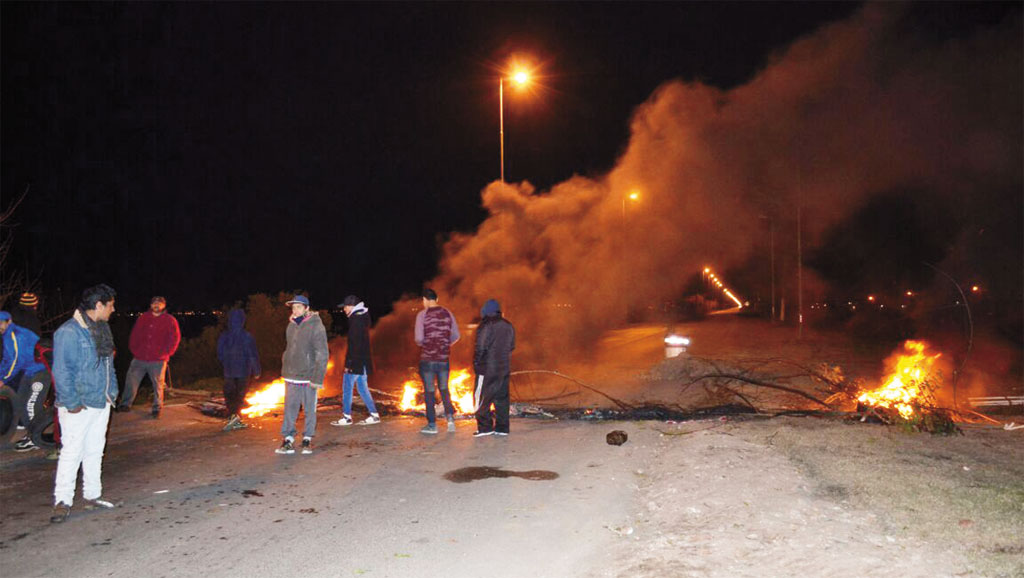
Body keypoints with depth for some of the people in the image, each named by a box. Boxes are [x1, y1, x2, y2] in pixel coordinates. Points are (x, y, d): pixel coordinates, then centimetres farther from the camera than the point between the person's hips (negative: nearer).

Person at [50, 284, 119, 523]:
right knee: (72, 451, -4)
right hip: (79, 405, -8)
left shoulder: (102, 329, 10)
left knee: (95, 450, 15)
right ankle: (62, 502, 4)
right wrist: (71, 402, -18)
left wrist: (111, 391, 12)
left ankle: (92, 495, 25)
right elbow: (61, 371, -17)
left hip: (101, 403, 8)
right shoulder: (69, 332, -16)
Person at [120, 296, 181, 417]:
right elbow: (135, 334, 15)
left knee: (158, 385, 1)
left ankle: (157, 409, 11)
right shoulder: (143, 318, 12)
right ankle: (126, 404, 16)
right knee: (131, 380, 3)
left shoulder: (170, 320, 2)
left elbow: (175, 338, 0)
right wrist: (134, 349, 5)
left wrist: (166, 353, -6)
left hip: (158, 360, -3)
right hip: (139, 358, 3)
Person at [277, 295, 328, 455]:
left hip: (308, 376, -5)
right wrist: (285, 369, 10)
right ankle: (288, 439, 8)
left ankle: (308, 439, 17)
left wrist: (317, 378, -16)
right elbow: (289, 349, 16)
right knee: (290, 408, 3)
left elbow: (322, 354, -12)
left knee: (310, 409, 6)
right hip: (291, 376, 5)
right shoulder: (291, 325, 8)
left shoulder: (316, 326, -10)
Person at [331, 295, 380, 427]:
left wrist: (348, 363, -19)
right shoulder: (363, 317, 15)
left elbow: (353, 344, -19)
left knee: (347, 388, 0)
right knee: (363, 388, 12)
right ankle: (374, 415, 11)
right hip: (363, 361, 9)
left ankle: (347, 417, 4)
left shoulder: (356, 319, -14)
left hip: (355, 361, -9)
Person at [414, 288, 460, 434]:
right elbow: (456, 336, 6)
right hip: (444, 358, 4)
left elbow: (419, 338, -15)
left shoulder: (422, 315, -9)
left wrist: (421, 344, 7)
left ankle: (432, 424, 9)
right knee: (444, 389, 16)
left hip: (427, 358, -3)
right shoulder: (447, 314, 4)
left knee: (429, 391, 5)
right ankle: (450, 417, -1)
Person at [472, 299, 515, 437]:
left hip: (487, 369, -7)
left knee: (481, 398, 1)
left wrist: (476, 364, -3)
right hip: (504, 369, 7)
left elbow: (480, 348, -14)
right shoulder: (508, 326, 9)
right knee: (502, 398, 10)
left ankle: (485, 427, -2)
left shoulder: (486, 326, -12)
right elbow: (511, 347, 14)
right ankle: (502, 427, 12)